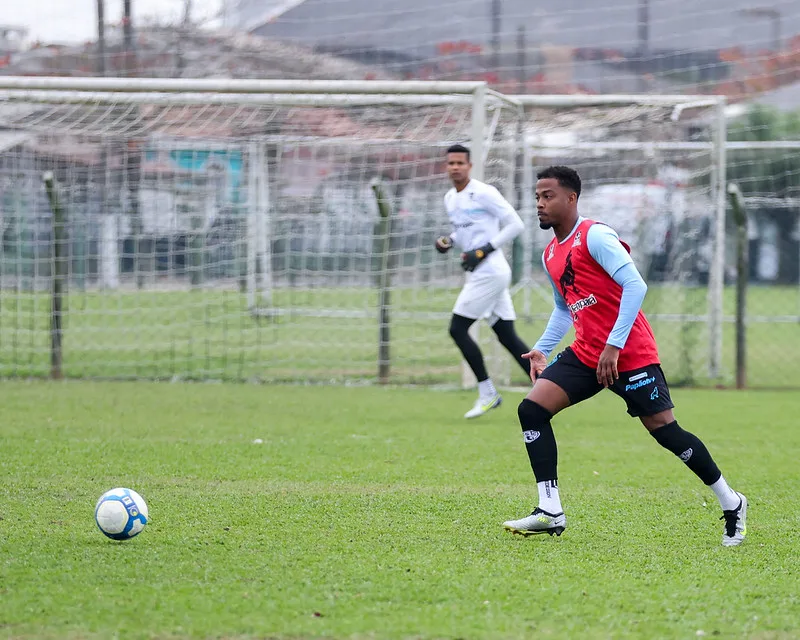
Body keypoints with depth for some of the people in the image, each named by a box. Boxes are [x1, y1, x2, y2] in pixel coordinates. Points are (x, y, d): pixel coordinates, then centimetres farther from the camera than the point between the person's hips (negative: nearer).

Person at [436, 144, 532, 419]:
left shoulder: (483, 193, -12)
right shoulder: (450, 199, 14)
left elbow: (515, 224, -12)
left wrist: (484, 251, -17)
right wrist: (448, 241, 7)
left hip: (489, 271, -9)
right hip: (479, 274, 9)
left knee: (457, 328, -8)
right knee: (507, 336, 6)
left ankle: (487, 393, -2)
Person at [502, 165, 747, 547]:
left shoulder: (594, 236, -12)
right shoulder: (550, 255, 14)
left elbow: (635, 286, -20)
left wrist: (613, 346, -23)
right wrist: (542, 349, 15)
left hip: (631, 354, -8)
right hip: (586, 355, 8)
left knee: (664, 429, -6)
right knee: (532, 409, -8)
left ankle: (731, 504, 12)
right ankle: (550, 513, -10)